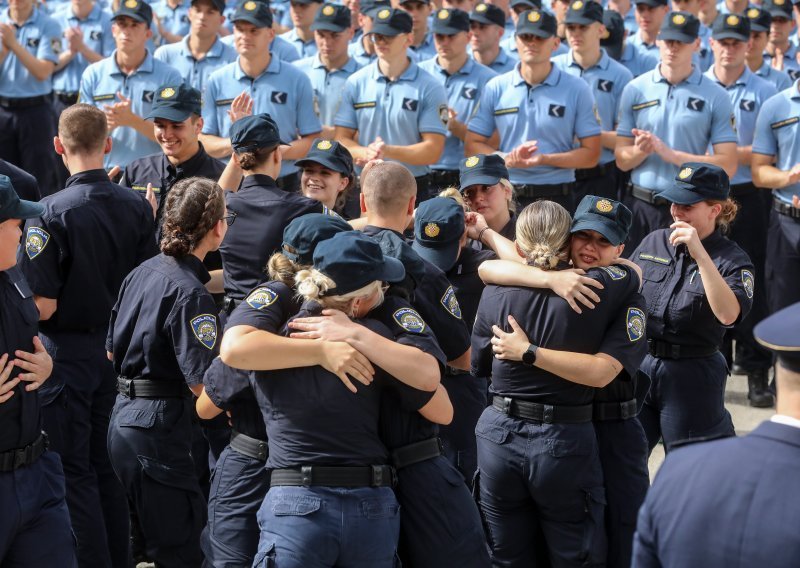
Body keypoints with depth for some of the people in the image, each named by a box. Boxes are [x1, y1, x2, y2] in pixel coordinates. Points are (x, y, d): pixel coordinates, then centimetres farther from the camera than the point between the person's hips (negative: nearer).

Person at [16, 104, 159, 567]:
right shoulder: (139, 208, -3)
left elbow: (43, 306, -20)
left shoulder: (51, 214, -19)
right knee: (109, 468, 17)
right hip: (116, 350, 6)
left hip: (67, 351, -6)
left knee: (74, 473, 3)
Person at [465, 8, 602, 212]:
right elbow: (472, 145, 6)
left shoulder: (577, 90, 1)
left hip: (556, 198, -1)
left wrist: (544, 159, -16)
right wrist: (508, 159, -13)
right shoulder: (495, 89, 6)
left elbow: (591, 154, -1)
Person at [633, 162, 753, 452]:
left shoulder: (732, 260, -11)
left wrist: (699, 254, -33)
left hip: (691, 380, -4)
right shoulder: (653, 243, 3)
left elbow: (728, 314, -30)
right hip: (638, 368, 4)